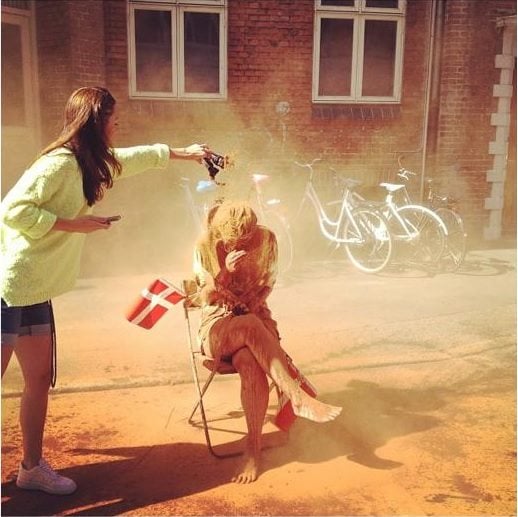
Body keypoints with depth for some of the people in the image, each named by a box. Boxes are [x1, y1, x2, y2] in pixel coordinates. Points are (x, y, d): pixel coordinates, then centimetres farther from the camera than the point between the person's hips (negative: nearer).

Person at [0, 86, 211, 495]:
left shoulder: (94, 162, 11)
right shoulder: (58, 164, -17)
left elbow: (137, 157, 27)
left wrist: (185, 153, 35)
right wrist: (72, 224, -18)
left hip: (35, 289, 9)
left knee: (39, 378, 13)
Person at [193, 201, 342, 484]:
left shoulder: (266, 239, -4)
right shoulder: (205, 246, -7)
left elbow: (268, 284, 6)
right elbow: (206, 296, -6)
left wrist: (254, 304, -13)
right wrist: (225, 272, -25)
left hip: (256, 318, 1)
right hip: (218, 326, -1)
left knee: (249, 363, -36)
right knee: (252, 326, -39)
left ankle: (253, 449, -28)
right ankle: (298, 397, -36)